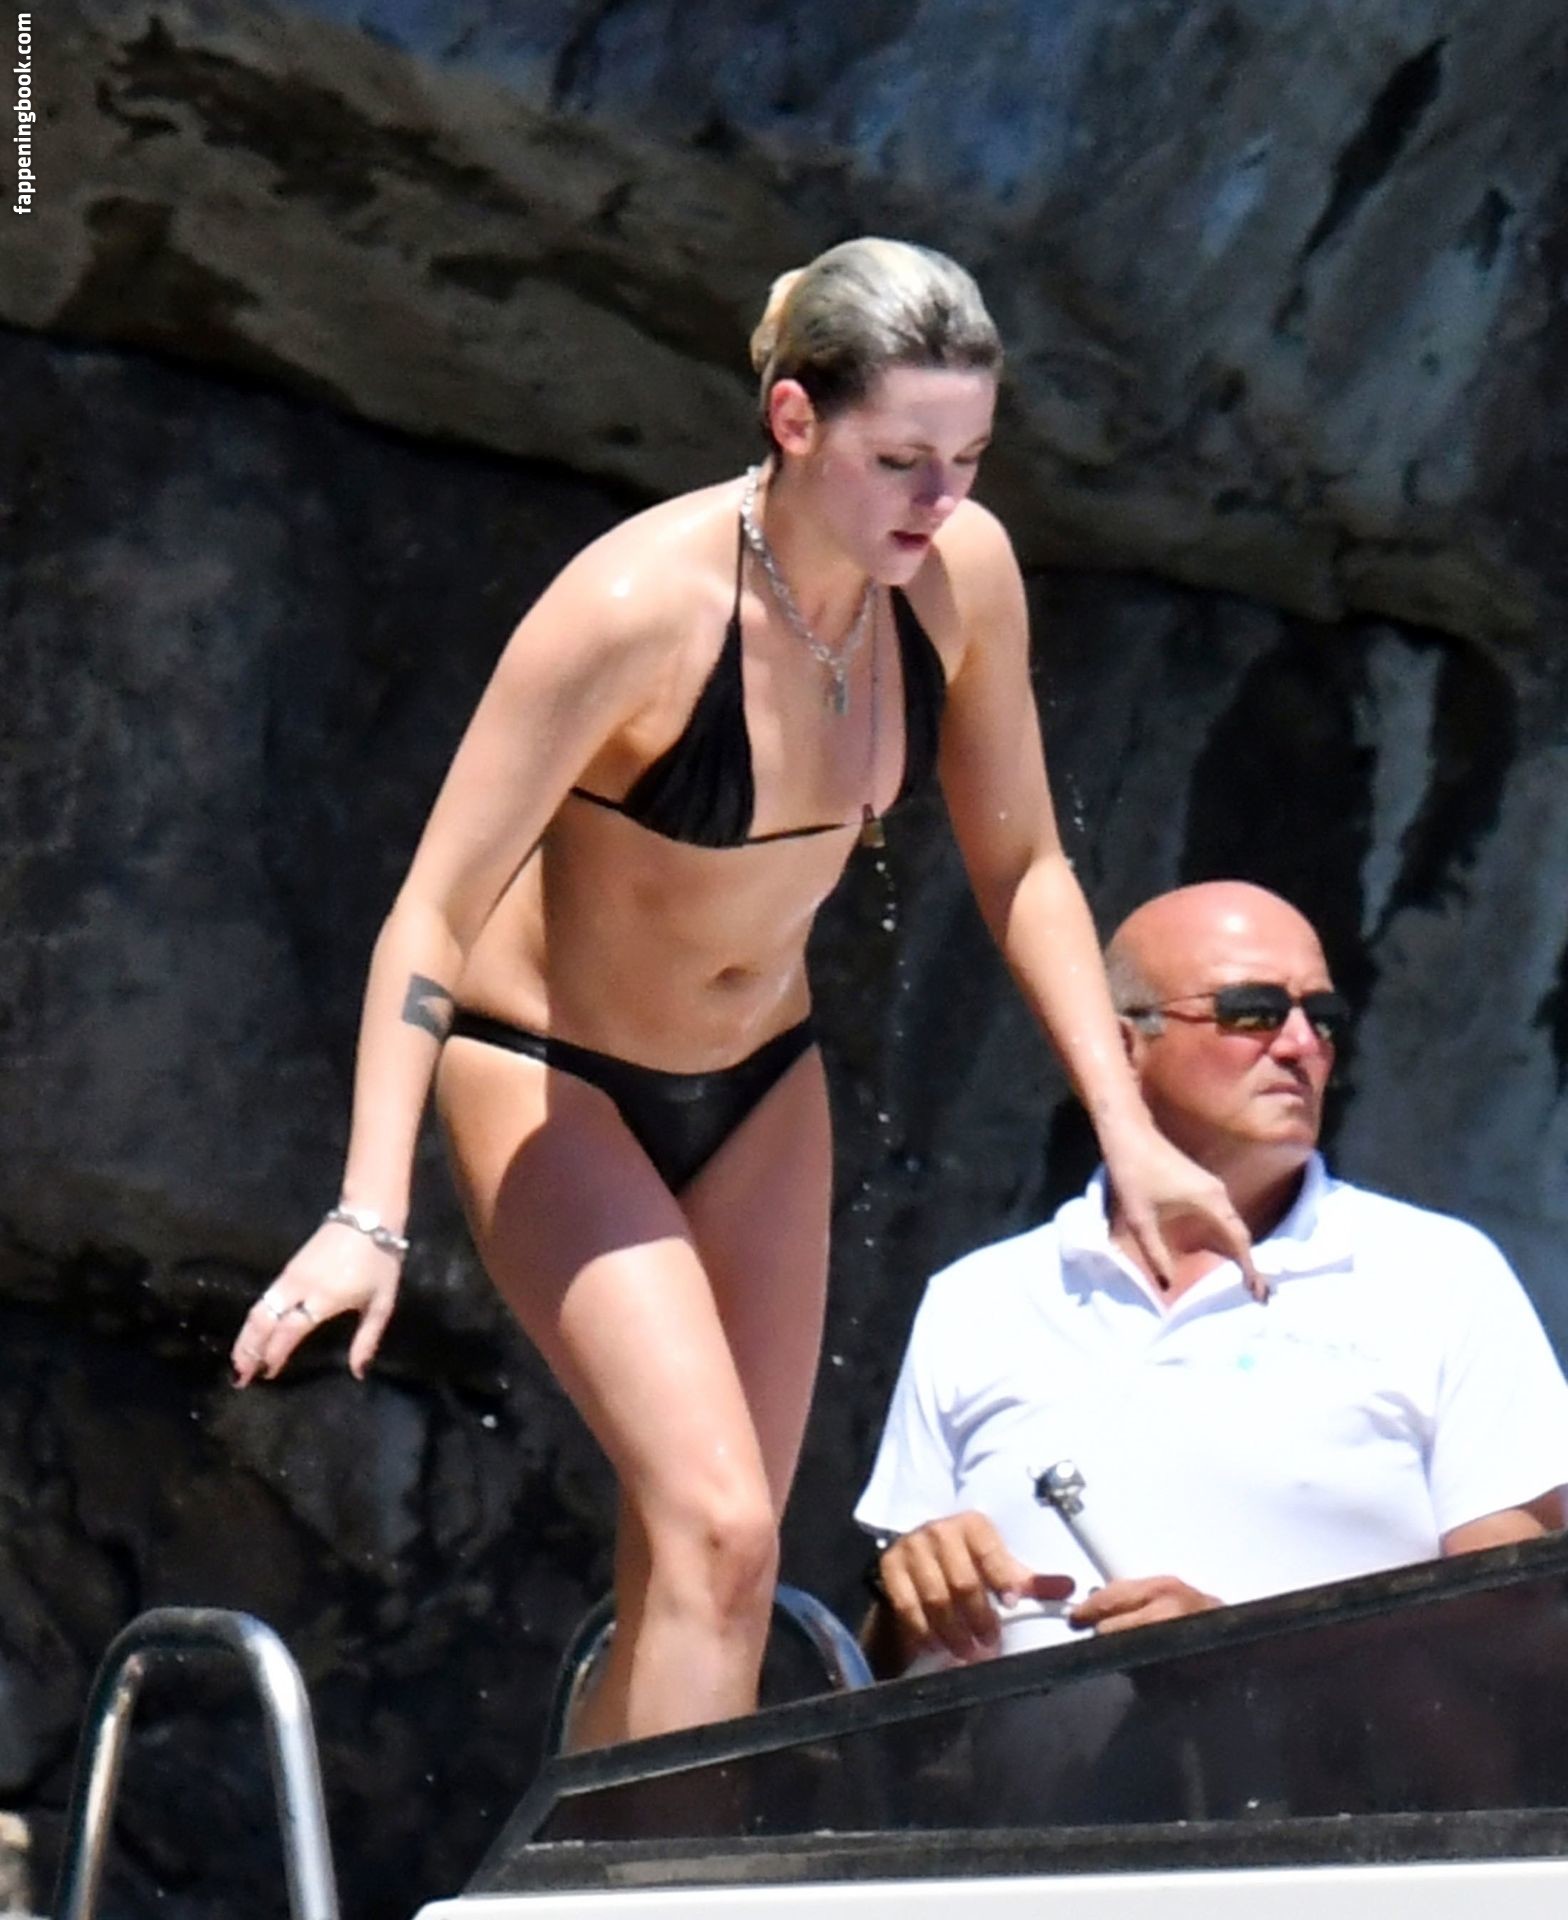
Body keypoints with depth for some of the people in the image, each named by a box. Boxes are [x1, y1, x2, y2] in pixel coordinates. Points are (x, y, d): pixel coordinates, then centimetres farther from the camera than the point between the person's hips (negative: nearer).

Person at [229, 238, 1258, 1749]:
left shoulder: (962, 574, -12)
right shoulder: (638, 605, -29)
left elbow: (1020, 865, 3)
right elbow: (432, 911, -26)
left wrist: (1127, 1128, -3)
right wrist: (370, 1215, -34)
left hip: (759, 1085, 6)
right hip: (549, 1082, -6)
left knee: (703, 1573, 2)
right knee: (715, 1530, -21)